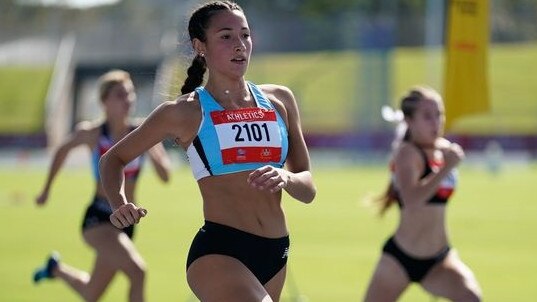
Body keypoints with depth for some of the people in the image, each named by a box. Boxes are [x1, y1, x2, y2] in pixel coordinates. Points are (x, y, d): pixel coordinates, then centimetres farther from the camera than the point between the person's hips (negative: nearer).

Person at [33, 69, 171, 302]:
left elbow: (165, 176, -5)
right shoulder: (91, 133, -5)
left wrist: (153, 150, -23)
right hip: (98, 219, -4)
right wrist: (46, 189, 23)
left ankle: (57, 268, 49)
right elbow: (62, 151, 15)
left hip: (126, 222, 4)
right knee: (137, 270, -30)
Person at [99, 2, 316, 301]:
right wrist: (120, 204, -8)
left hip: (275, 254, 5)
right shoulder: (185, 112, 0)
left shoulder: (279, 100, 9)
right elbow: (114, 158, 12)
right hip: (217, 253, -5)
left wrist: (285, 178, -13)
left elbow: (308, 189, 10)